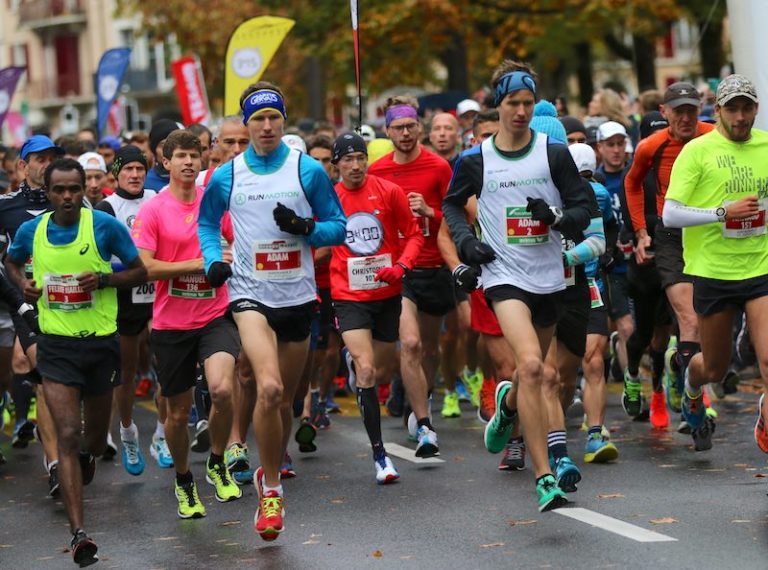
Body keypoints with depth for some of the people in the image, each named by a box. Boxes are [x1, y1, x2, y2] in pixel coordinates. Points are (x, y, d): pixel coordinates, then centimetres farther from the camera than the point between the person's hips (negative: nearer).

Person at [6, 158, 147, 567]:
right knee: (67, 435, -13)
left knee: (95, 435, 18)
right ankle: (78, 533, -16)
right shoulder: (30, 231, 0)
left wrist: (104, 279, -17)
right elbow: (12, 261, 21)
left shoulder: (105, 226, -8)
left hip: (100, 341, 0)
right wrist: (22, 283, -1)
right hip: (56, 345, 0)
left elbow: (140, 272, 1)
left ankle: (87, 459, 57)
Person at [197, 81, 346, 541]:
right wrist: (213, 260, 2)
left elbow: (337, 226, 4)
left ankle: (270, 475, 38)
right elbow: (207, 222, 19)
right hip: (250, 295, -2)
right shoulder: (226, 177, 2)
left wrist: (305, 227, -15)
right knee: (269, 388, -23)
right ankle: (272, 490, -8)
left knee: (285, 401, 12)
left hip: (297, 296, 2)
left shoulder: (308, 170, -1)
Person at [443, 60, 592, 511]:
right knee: (530, 366, -22)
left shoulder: (554, 154, 0)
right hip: (503, 275, -3)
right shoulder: (476, 160, 0)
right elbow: (452, 203, 18)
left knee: (535, 368, 17)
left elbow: (584, 208, 3)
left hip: (549, 276, 3)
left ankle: (507, 404, 56)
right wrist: (465, 239, 1)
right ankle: (545, 478, -21)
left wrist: (558, 217, -18)